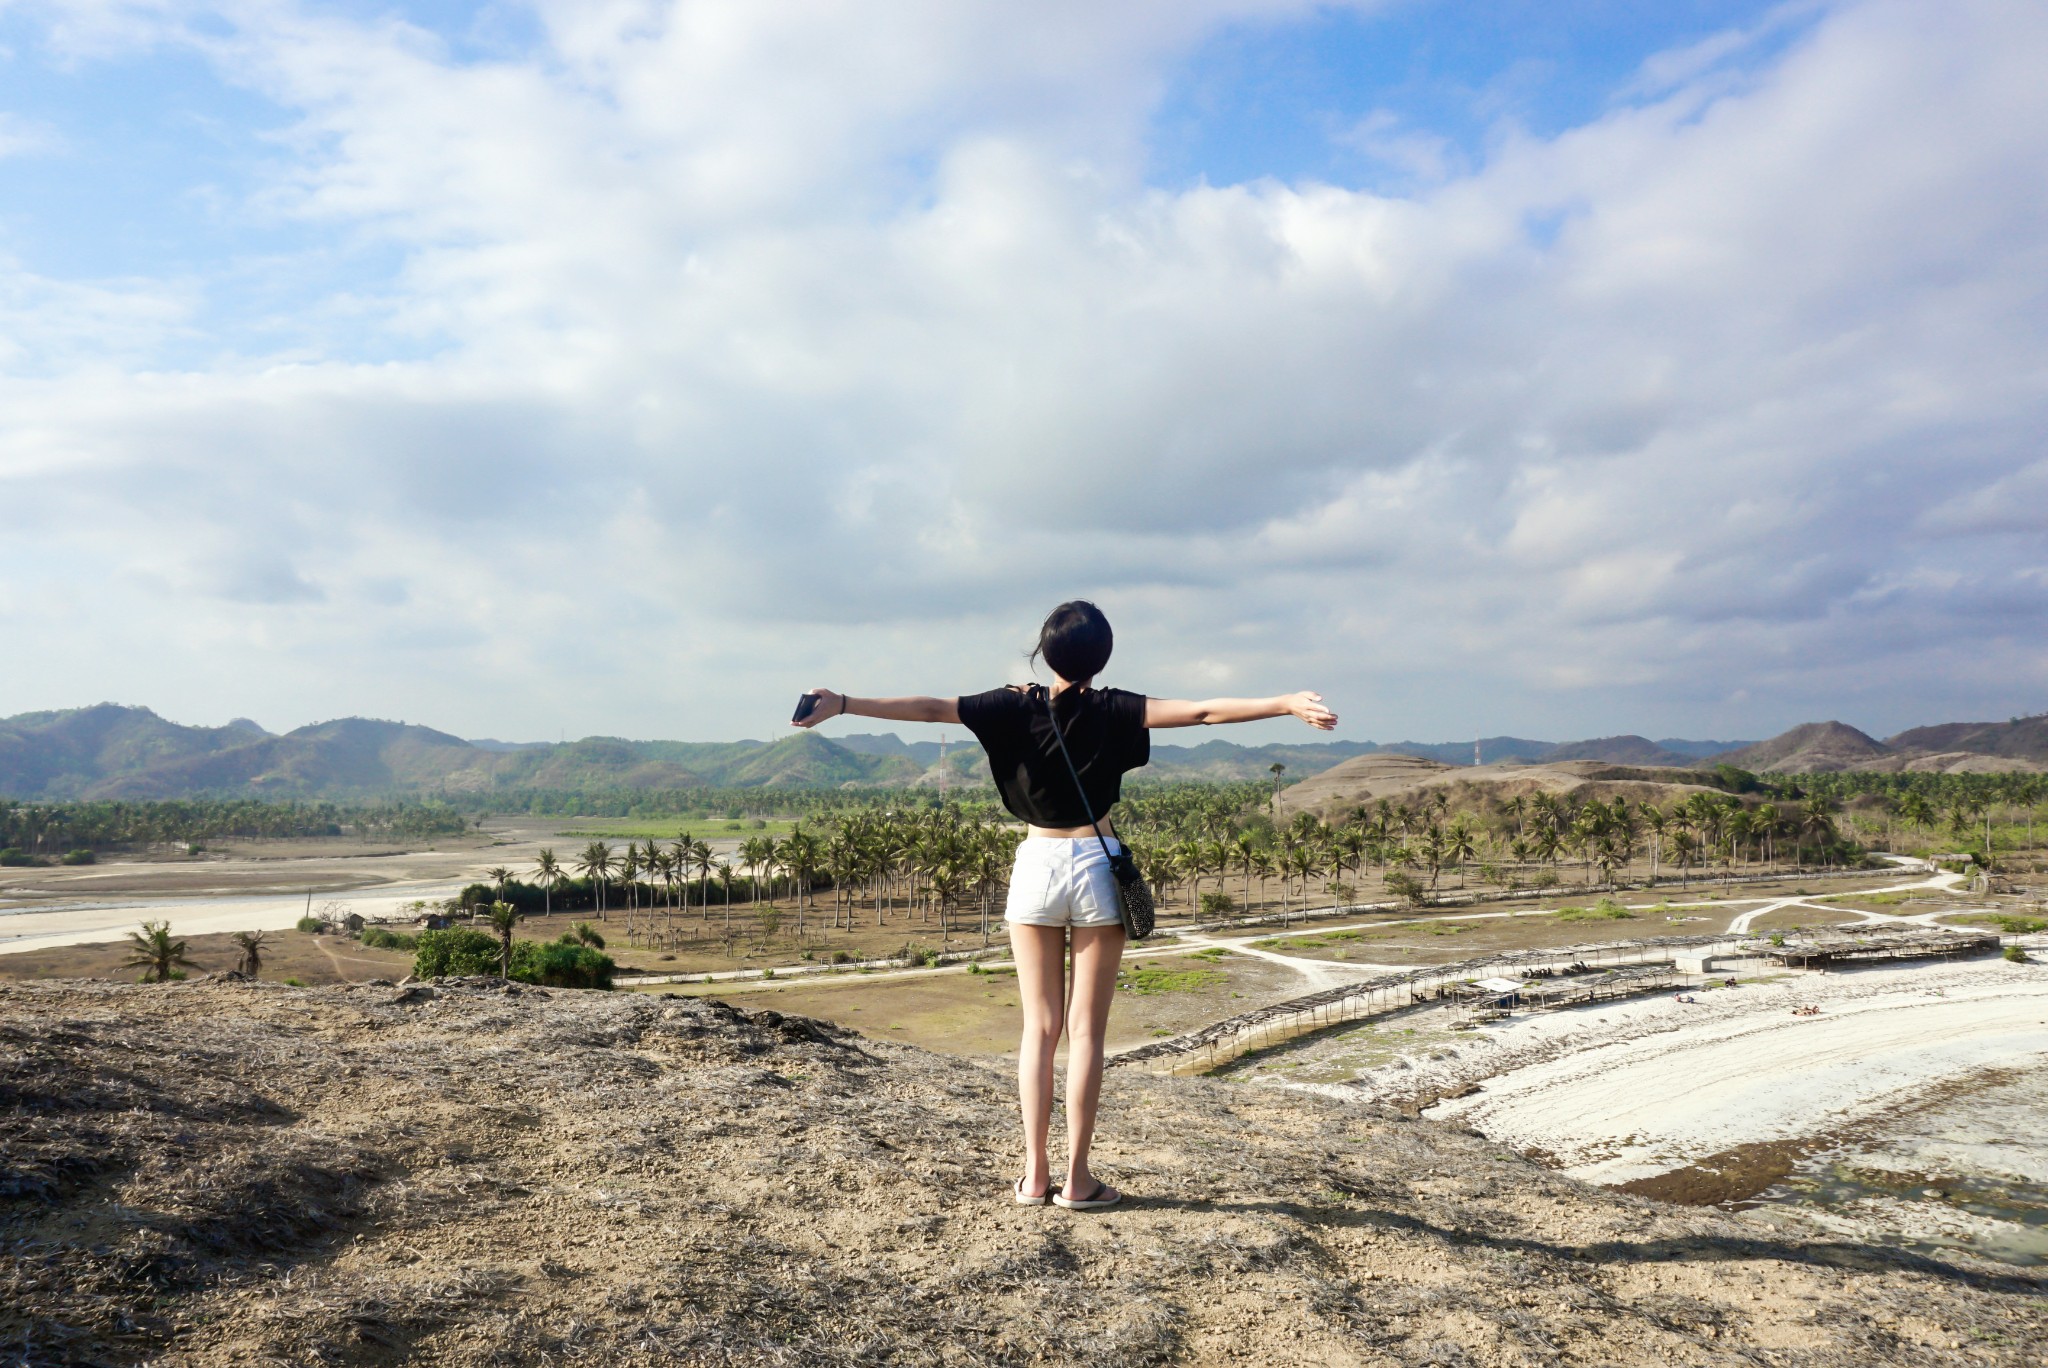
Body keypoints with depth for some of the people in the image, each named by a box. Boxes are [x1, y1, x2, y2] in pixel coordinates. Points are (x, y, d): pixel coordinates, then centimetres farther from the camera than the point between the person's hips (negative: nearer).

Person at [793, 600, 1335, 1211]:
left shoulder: (1015, 706, -2)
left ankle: (1034, 1176, 11)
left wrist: (843, 704, -7)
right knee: (1086, 1030, 4)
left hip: (1036, 867, 2)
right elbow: (1201, 711, -12)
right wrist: (1286, 705, -12)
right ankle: (1077, 1180, 8)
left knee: (1039, 1028, 9)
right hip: (1097, 868, -1)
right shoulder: (1112, 710, -5)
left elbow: (930, 708, -8)